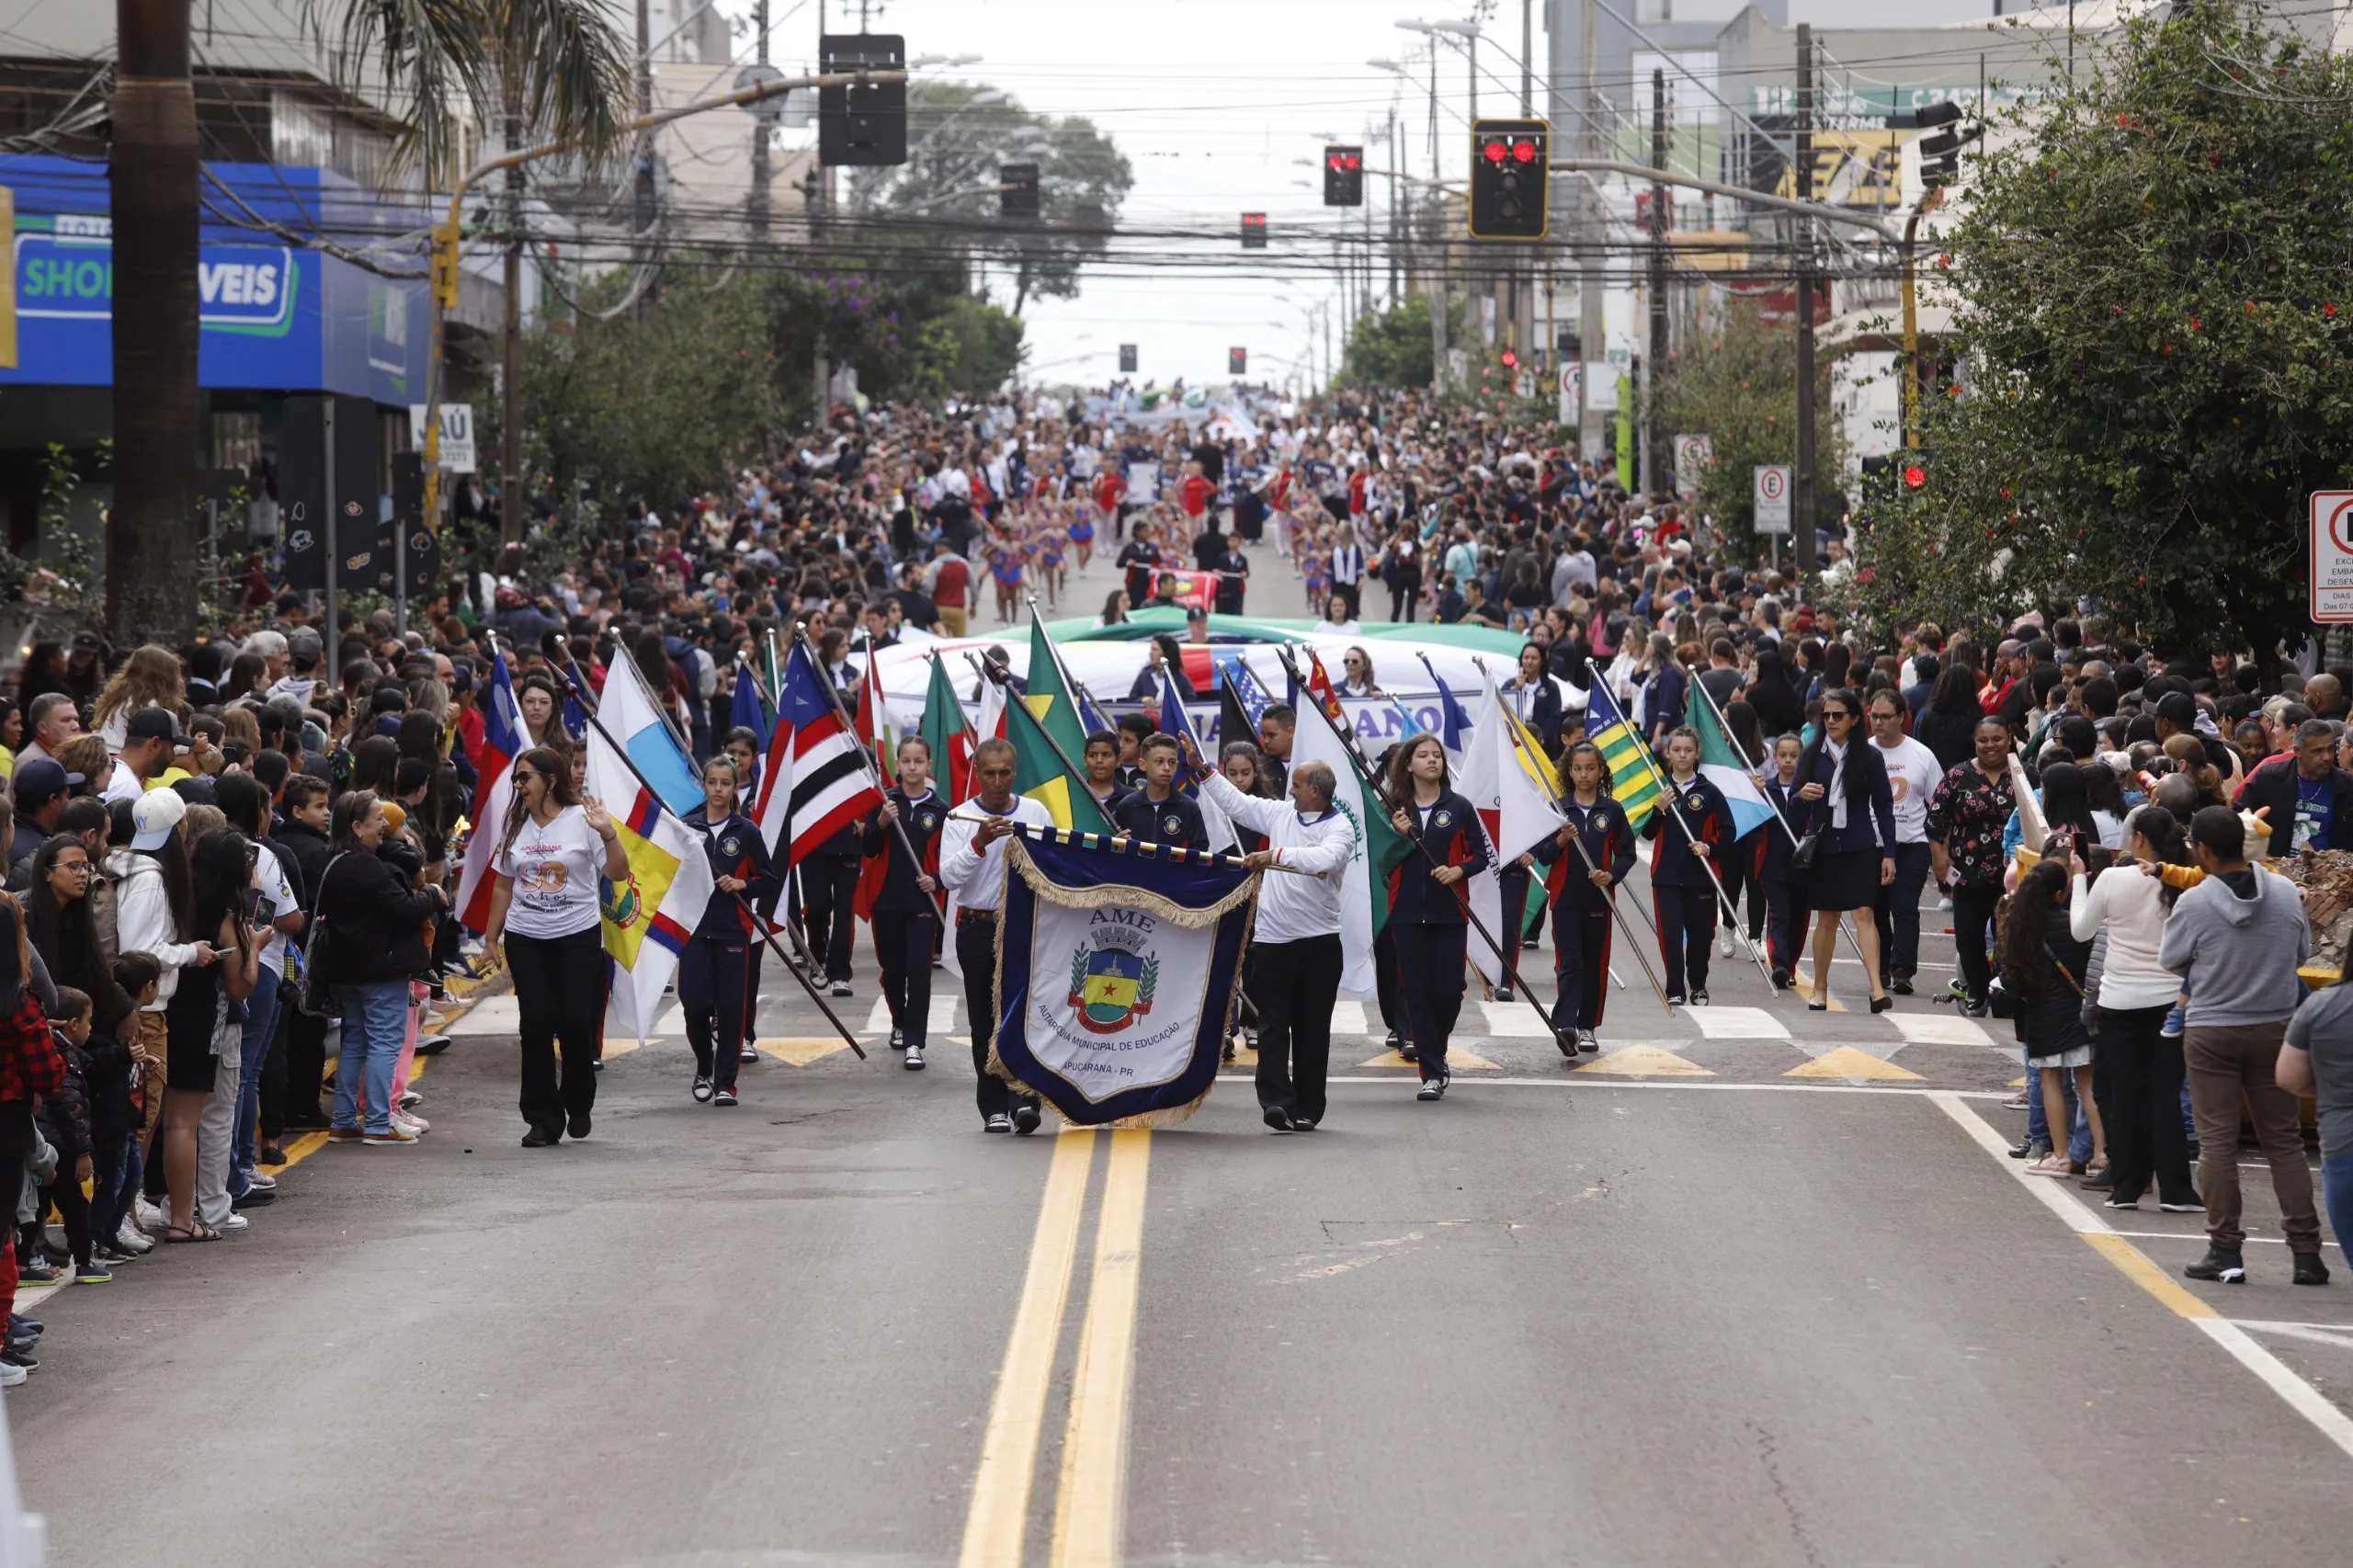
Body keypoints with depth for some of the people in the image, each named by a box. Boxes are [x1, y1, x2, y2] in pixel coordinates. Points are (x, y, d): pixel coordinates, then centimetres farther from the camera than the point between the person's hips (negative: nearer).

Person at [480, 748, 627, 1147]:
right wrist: (492, 937, 13)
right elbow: (504, 885, 15)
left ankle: (578, 1106, 20)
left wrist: (608, 833, -25)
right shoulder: (514, 824, 9)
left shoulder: (581, 819, -5)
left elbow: (619, 874, -9)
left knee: (575, 1024, -3)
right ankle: (543, 1118, 4)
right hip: (525, 939, 4)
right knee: (536, 1025, -1)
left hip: (578, 937, -3)